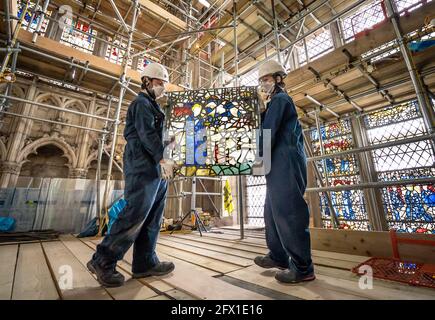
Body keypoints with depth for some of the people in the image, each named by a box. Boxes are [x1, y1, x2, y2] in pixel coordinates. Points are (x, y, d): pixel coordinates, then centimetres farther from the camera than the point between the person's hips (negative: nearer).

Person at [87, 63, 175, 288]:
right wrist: (163, 157, -18)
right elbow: (147, 134, -15)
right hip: (143, 167, -10)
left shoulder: (151, 106, 29)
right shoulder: (142, 103, -1)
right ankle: (103, 261, 5)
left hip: (153, 168, 10)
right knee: (135, 214, -10)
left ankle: (145, 263, 13)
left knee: (151, 218, 6)